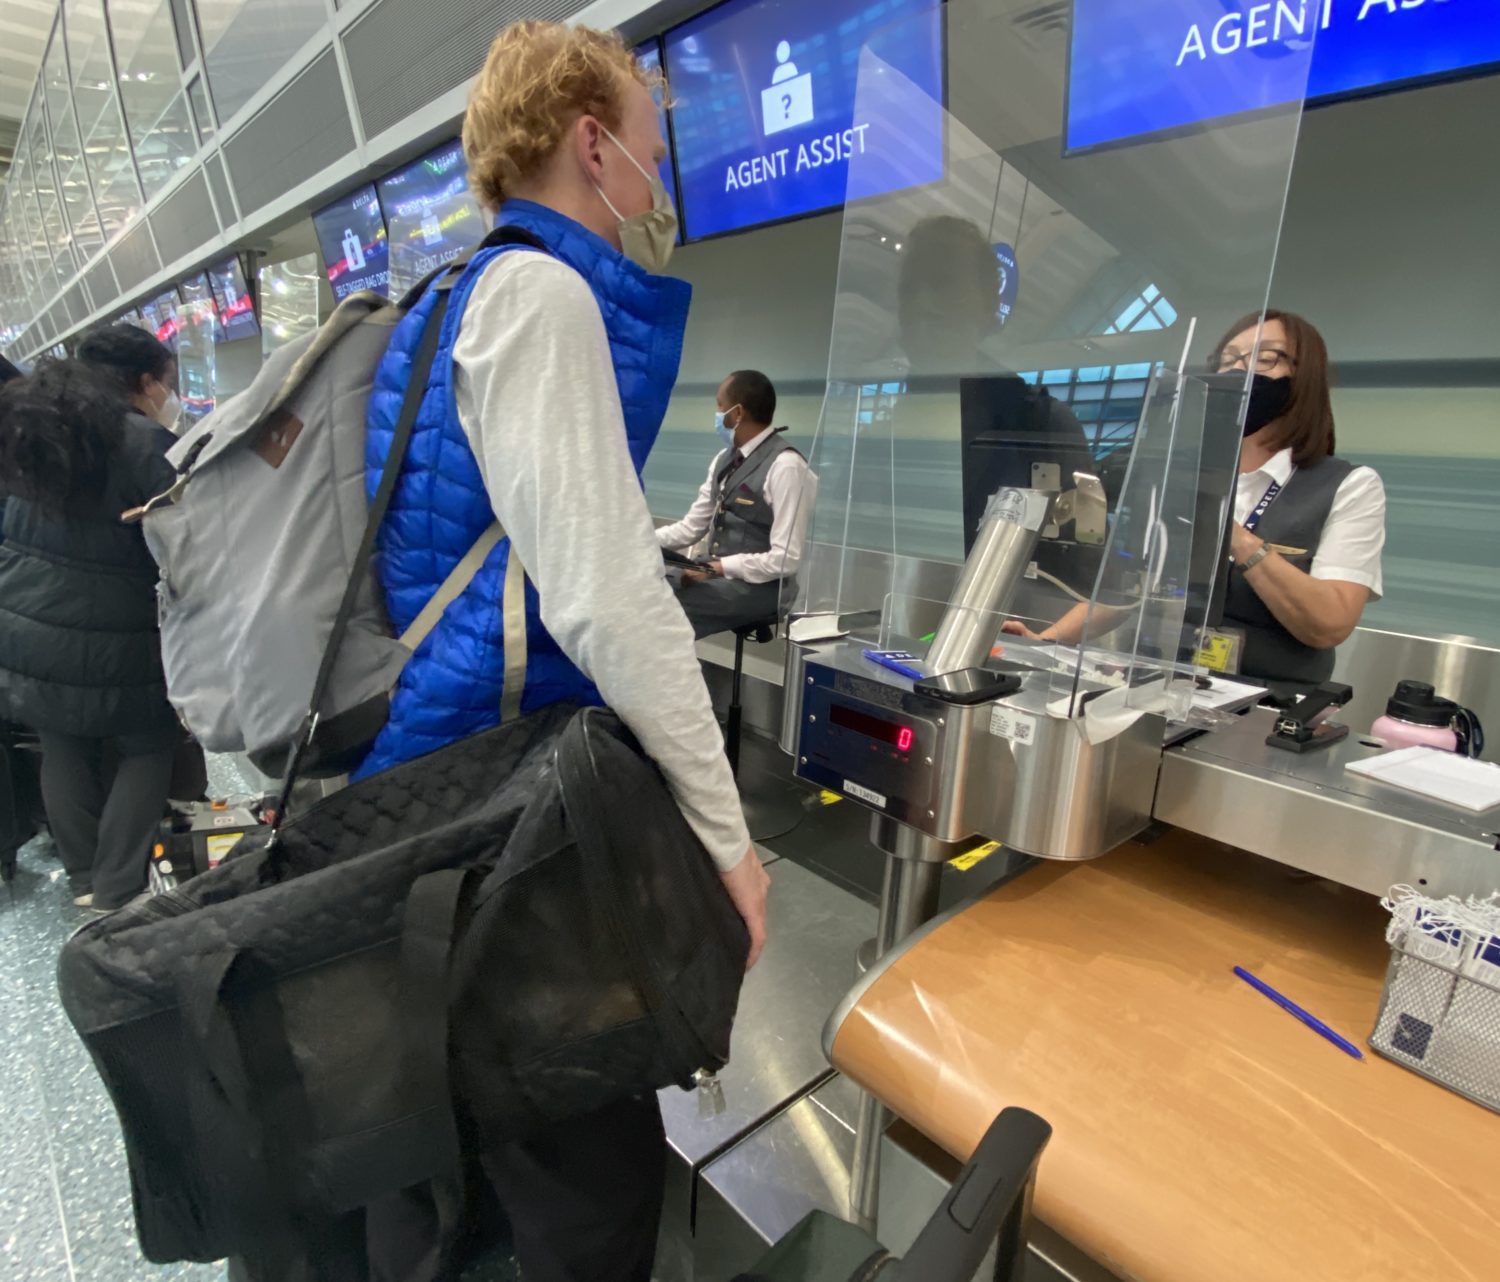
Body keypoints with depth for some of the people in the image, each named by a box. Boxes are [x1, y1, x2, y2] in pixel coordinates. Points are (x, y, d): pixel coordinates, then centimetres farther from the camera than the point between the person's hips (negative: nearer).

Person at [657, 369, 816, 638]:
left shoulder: (785, 466, -16)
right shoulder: (725, 459, 10)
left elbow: (785, 560, -20)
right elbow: (691, 527, 12)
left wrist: (716, 568, -18)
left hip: (756, 586, -8)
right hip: (715, 573, 8)